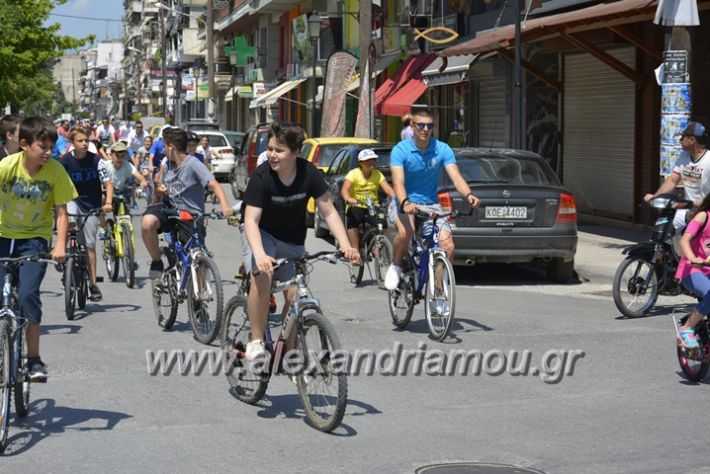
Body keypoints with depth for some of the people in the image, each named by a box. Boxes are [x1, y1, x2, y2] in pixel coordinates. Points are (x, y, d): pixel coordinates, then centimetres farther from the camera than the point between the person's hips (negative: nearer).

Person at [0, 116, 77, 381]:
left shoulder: (55, 171, -15)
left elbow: (61, 213, -9)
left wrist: (60, 246, -23)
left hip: (35, 238, -1)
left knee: (27, 294, -17)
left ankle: (34, 360, -5)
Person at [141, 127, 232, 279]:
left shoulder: (193, 165, -13)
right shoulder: (168, 165, 9)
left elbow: (213, 184, -25)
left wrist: (224, 206, -44)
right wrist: (160, 190, -5)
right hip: (169, 208, 5)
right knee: (147, 222, -27)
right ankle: (156, 262, -8)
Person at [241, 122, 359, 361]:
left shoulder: (309, 174, -19)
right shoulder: (261, 177, -26)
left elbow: (329, 212, -13)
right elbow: (251, 220, -31)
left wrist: (345, 245, -27)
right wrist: (260, 255, -48)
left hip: (293, 242, 3)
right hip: (263, 233, -3)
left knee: (294, 295, -5)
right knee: (262, 276, -30)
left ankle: (288, 349, 15)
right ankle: (256, 341, -19)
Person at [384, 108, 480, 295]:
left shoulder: (442, 150, -7)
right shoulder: (401, 150, -13)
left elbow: (456, 177, -17)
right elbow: (398, 182, -25)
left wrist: (468, 195, -38)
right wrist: (405, 203, -46)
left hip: (431, 204, 3)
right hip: (406, 203, -2)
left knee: (448, 246, -17)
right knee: (406, 231, -35)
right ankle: (396, 266, -4)